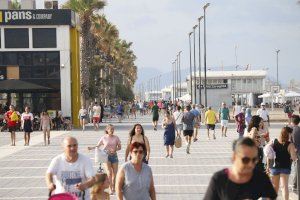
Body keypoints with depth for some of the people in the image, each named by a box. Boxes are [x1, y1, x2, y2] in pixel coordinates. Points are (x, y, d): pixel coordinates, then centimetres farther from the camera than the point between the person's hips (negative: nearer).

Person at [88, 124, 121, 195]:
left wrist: (115, 149, -16)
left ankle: (113, 187, 23)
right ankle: (111, 189, -8)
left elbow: (119, 147, 5)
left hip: (114, 155, 2)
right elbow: (98, 145, 4)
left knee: (114, 173, 7)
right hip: (106, 156, -2)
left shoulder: (116, 138, 1)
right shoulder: (104, 138, -2)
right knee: (109, 173, -10)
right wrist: (91, 148, -13)